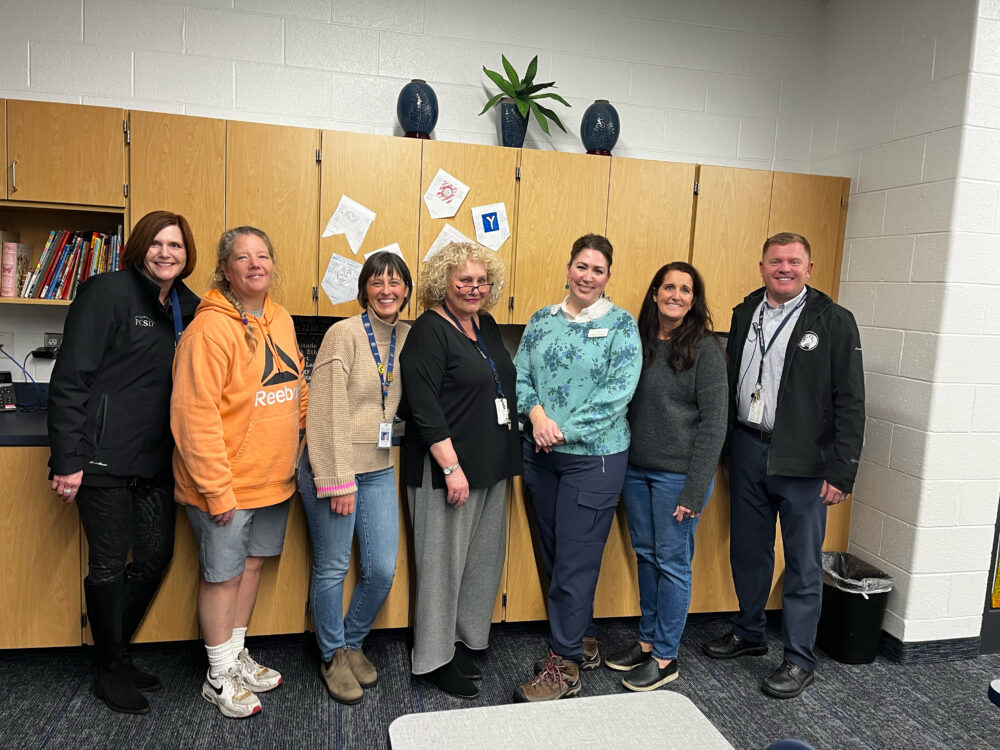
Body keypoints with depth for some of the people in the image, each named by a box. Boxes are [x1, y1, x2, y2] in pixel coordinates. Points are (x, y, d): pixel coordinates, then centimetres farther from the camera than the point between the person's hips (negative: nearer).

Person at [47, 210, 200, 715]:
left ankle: (115, 650, 35)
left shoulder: (188, 308, 9)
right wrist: (67, 460, -16)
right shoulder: (108, 292, -10)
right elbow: (70, 379, -13)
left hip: (155, 460, 7)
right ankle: (110, 671, 26)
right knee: (109, 564, 6)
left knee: (156, 555, 13)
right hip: (103, 458, -6)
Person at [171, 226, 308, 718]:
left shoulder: (281, 319, 6)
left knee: (251, 563, 19)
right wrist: (217, 489, -20)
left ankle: (236, 656, 39)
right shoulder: (210, 328, -18)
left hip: (273, 478, 7)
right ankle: (219, 678, 27)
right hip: (224, 484, -7)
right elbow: (196, 415, -21)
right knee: (224, 575, 8)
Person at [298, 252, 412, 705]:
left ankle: (353, 644, 34)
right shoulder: (345, 333, -13)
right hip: (331, 468, -5)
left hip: (379, 470, 6)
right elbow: (328, 412, -15)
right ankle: (333, 656, 31)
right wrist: (338, 481, -16)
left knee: (382, 571, 8)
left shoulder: (409, 336, 5)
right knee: (332, 569, 8)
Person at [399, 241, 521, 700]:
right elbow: (424, 408, -18)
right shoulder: (429, 331, -11)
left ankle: (462, 640, 32)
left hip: (492, 467, 8)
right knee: (443, 559, 2)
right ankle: (435, 658, 18)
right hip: (446, 468, -8)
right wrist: (452, 467, -21)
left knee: (483, 558, 15)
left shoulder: (486, 325, 13)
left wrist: (508, 455, 16)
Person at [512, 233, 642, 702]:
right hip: (540, 454, 5)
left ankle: (564, 665, 13)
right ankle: (581, 641, 33)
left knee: (575, 562, -1)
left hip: (593, 456, -5)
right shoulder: (542, 321, 10)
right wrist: (536, 413, -13)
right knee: (553, 554, 14)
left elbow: (619, 391, -12)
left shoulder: (620, 324, -4)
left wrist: (566, 430, -16)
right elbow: (520, 374, 6)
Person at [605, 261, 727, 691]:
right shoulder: (638, 341, 8)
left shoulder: (704, 348, -8)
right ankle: (647, 640, 31)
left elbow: (713, 423, -10)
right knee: (645, 556, 15)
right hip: (635, 468, 6)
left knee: (672, 562, 4)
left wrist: (695, 489, -14)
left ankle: (665, 657, 19)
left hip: (678, 473, -5)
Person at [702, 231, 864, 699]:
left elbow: (850, 402, -8)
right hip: (747, 450, 5)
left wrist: (841, 471, -12)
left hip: (802, 462, -5)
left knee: (803, 563, 5)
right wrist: (726, 445, 7)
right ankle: (749, 633, 36)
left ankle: (799, 660, 20)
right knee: (747, 551, 17)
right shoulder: (745, 314, 8)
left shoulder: (834, 322, -6)